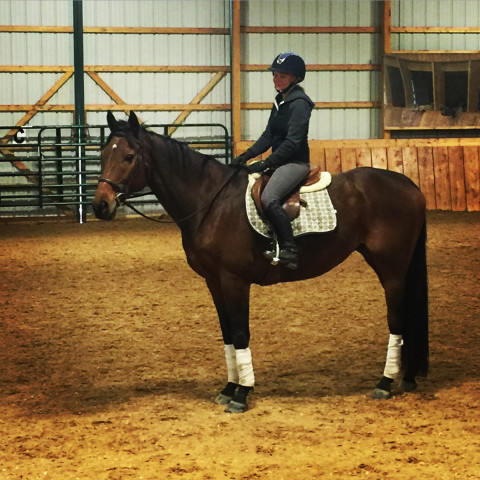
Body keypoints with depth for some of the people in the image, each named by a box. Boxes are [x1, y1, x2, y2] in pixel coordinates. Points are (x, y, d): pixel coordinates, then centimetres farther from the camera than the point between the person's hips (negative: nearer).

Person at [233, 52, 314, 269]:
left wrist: (266, 164, -23)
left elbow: (292, 142, -21)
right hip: (279, 162, 11)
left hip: (296, 162, -11)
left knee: (269, 198, -31)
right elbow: (268, 136, 15)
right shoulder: (280, 101, 15)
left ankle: (289, 250, -29)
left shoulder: (299, 103, -14)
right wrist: (246, 156, 2)